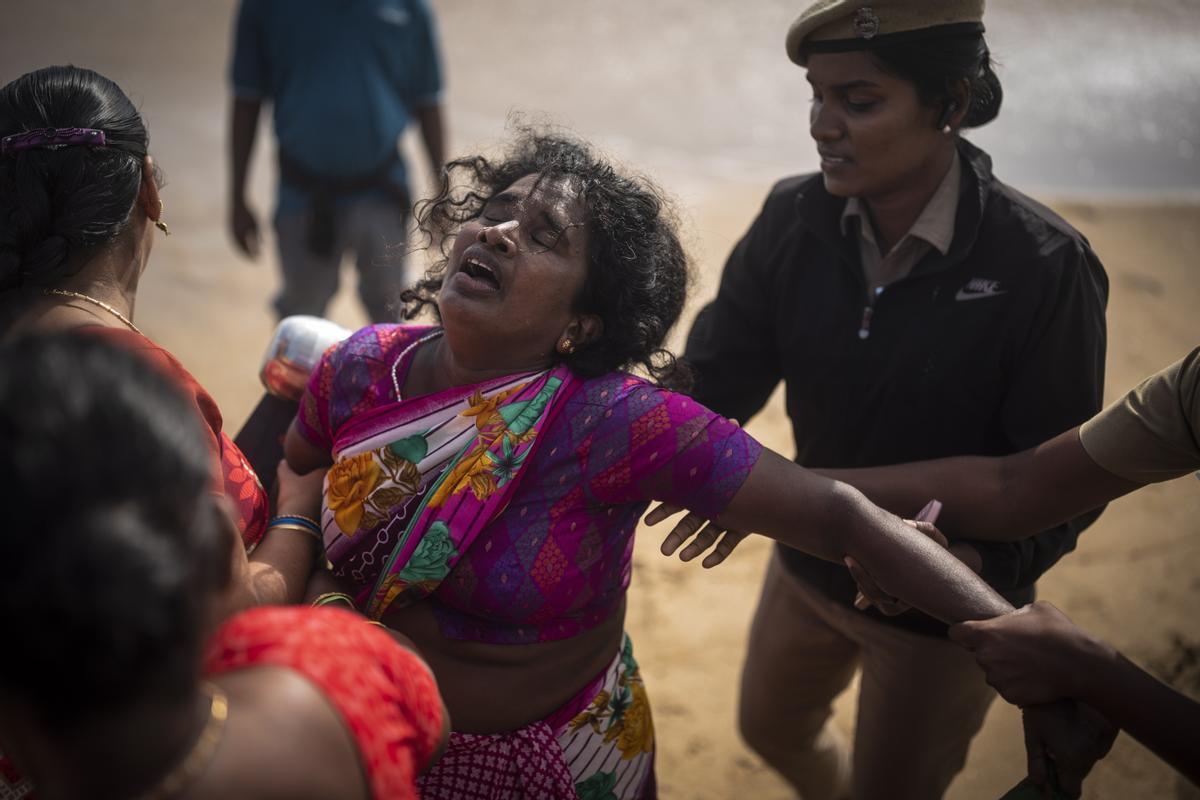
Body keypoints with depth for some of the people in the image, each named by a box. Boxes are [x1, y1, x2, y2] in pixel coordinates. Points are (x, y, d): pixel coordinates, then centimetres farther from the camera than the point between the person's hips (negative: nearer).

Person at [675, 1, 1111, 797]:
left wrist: (983, 562, -39)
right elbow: (713, 375, -14)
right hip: (810, 566, 5)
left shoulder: (1043, 268, -27)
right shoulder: (794, 220, -14)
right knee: (772, 728, 29)